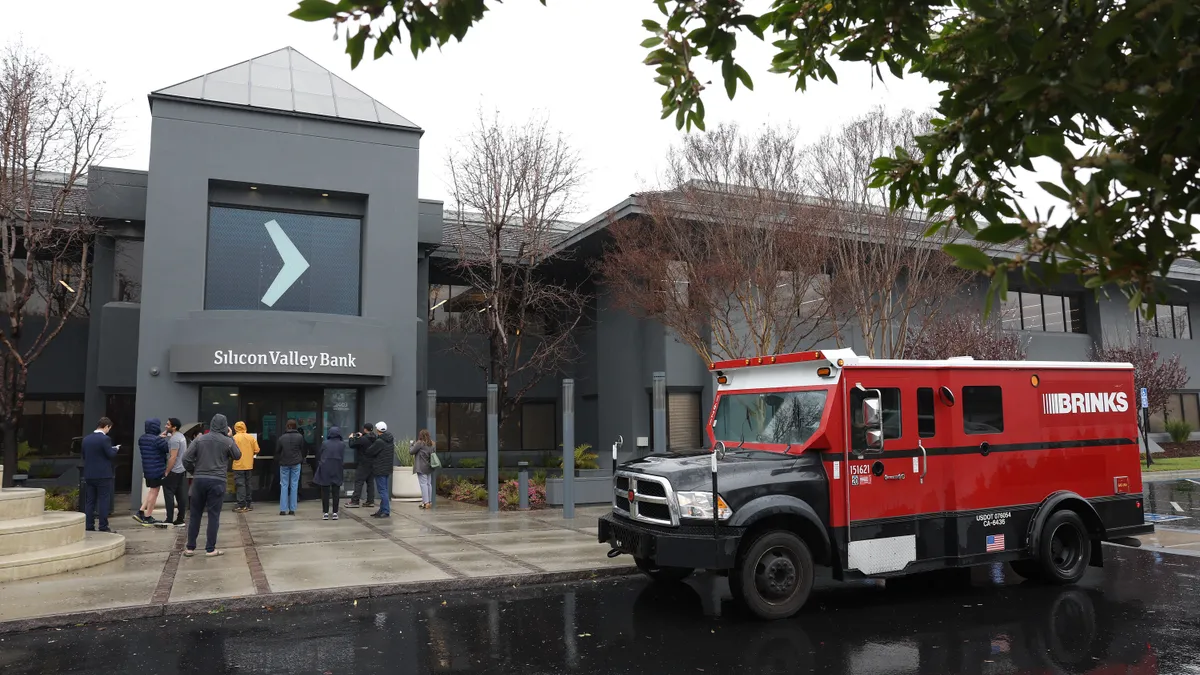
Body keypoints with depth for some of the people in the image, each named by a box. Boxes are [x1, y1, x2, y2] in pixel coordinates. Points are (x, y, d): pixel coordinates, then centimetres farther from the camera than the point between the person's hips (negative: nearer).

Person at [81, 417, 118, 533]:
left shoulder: (86, 439, 7)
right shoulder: (105, 439, -14)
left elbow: (84, 455, 13)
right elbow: (111, 455, -13)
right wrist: (115, 449, 6)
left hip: (89, 475, 6)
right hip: (103, 475, -6)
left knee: (89, 501, 10)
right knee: (104, 501, -1)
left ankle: (89, 526, 11)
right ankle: (103, 527, -1)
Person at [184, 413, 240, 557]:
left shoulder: (199, 439, 4)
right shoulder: (227, 441, -3)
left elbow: (187, 459, -1)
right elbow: (238, 456, 13)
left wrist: (195, 472, 15)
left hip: (199, 480, 3)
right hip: (217, 481, -3)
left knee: (195, 514, 12)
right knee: (214, 516, 2)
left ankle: (190, 548, 15)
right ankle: (210, 549, 3)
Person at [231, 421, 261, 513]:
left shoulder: (234, 438, -10)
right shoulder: (251, 438, 2)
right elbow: (256, 450, 0)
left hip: (238, 465, -4)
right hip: (249, 465, 4)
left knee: (240, 485, -2)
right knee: (247, 484, 15)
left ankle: (242, 506, -5)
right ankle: (248, 504, 20)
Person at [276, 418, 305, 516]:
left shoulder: (282, 437, -1)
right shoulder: (300, 437, -3)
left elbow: (277, 451, 5)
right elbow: (302, 450, 4)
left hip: (284, 464, 1)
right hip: (296, 464, -1)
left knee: (284, 486, 6)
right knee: (294, 485, 3)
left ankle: (283, 509, 1)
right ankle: (292, 509, 2)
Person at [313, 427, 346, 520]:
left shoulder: (325, 444, -2)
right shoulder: (342, 444, -2)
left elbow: (318, 456, 4)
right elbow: (343, 459, -2)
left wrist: (320, 464, 19)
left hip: (325, 471, -1)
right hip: (337, 471, 1)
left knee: (325, 492, 7)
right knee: (336, 492, 8)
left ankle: (325, 513, 7)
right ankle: (335, 512, 8)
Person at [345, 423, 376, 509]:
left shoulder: (363, 439, -19)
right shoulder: (374, 439, 6)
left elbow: (352, 445, -12)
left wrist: (351, 438, 6)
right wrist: (361, 436, 25)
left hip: (363, 464, -8)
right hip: (372, 464, 8)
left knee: (358, 482, -4)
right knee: (370, 482, 10)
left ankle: (354, 501, -3)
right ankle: (370, 501, 12)